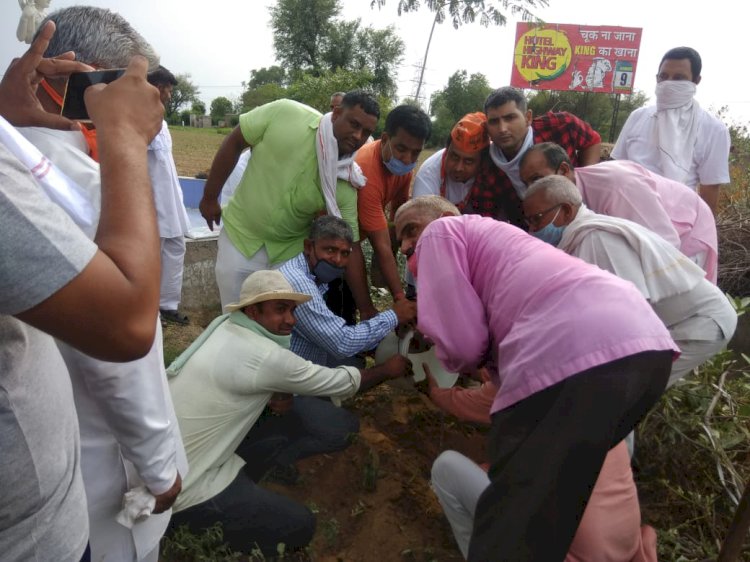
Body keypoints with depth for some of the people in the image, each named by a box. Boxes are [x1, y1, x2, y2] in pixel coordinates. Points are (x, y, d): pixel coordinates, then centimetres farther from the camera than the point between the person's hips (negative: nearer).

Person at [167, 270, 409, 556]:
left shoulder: (224, 325, -1)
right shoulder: (266, 357, -25)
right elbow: (341, 383, -12)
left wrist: (268, 396, -6)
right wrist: (388, 370, 4)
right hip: (180, 489, -8)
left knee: (294, 425, 6)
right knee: (300, 526, -2)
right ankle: (201, 534, 4)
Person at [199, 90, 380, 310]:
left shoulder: (347, 181, -16)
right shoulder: (285, 113, -19)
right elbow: (233, 143, -8)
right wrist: (210, 197, -3)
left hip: (290, 251, 1)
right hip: (241, 236, 0)